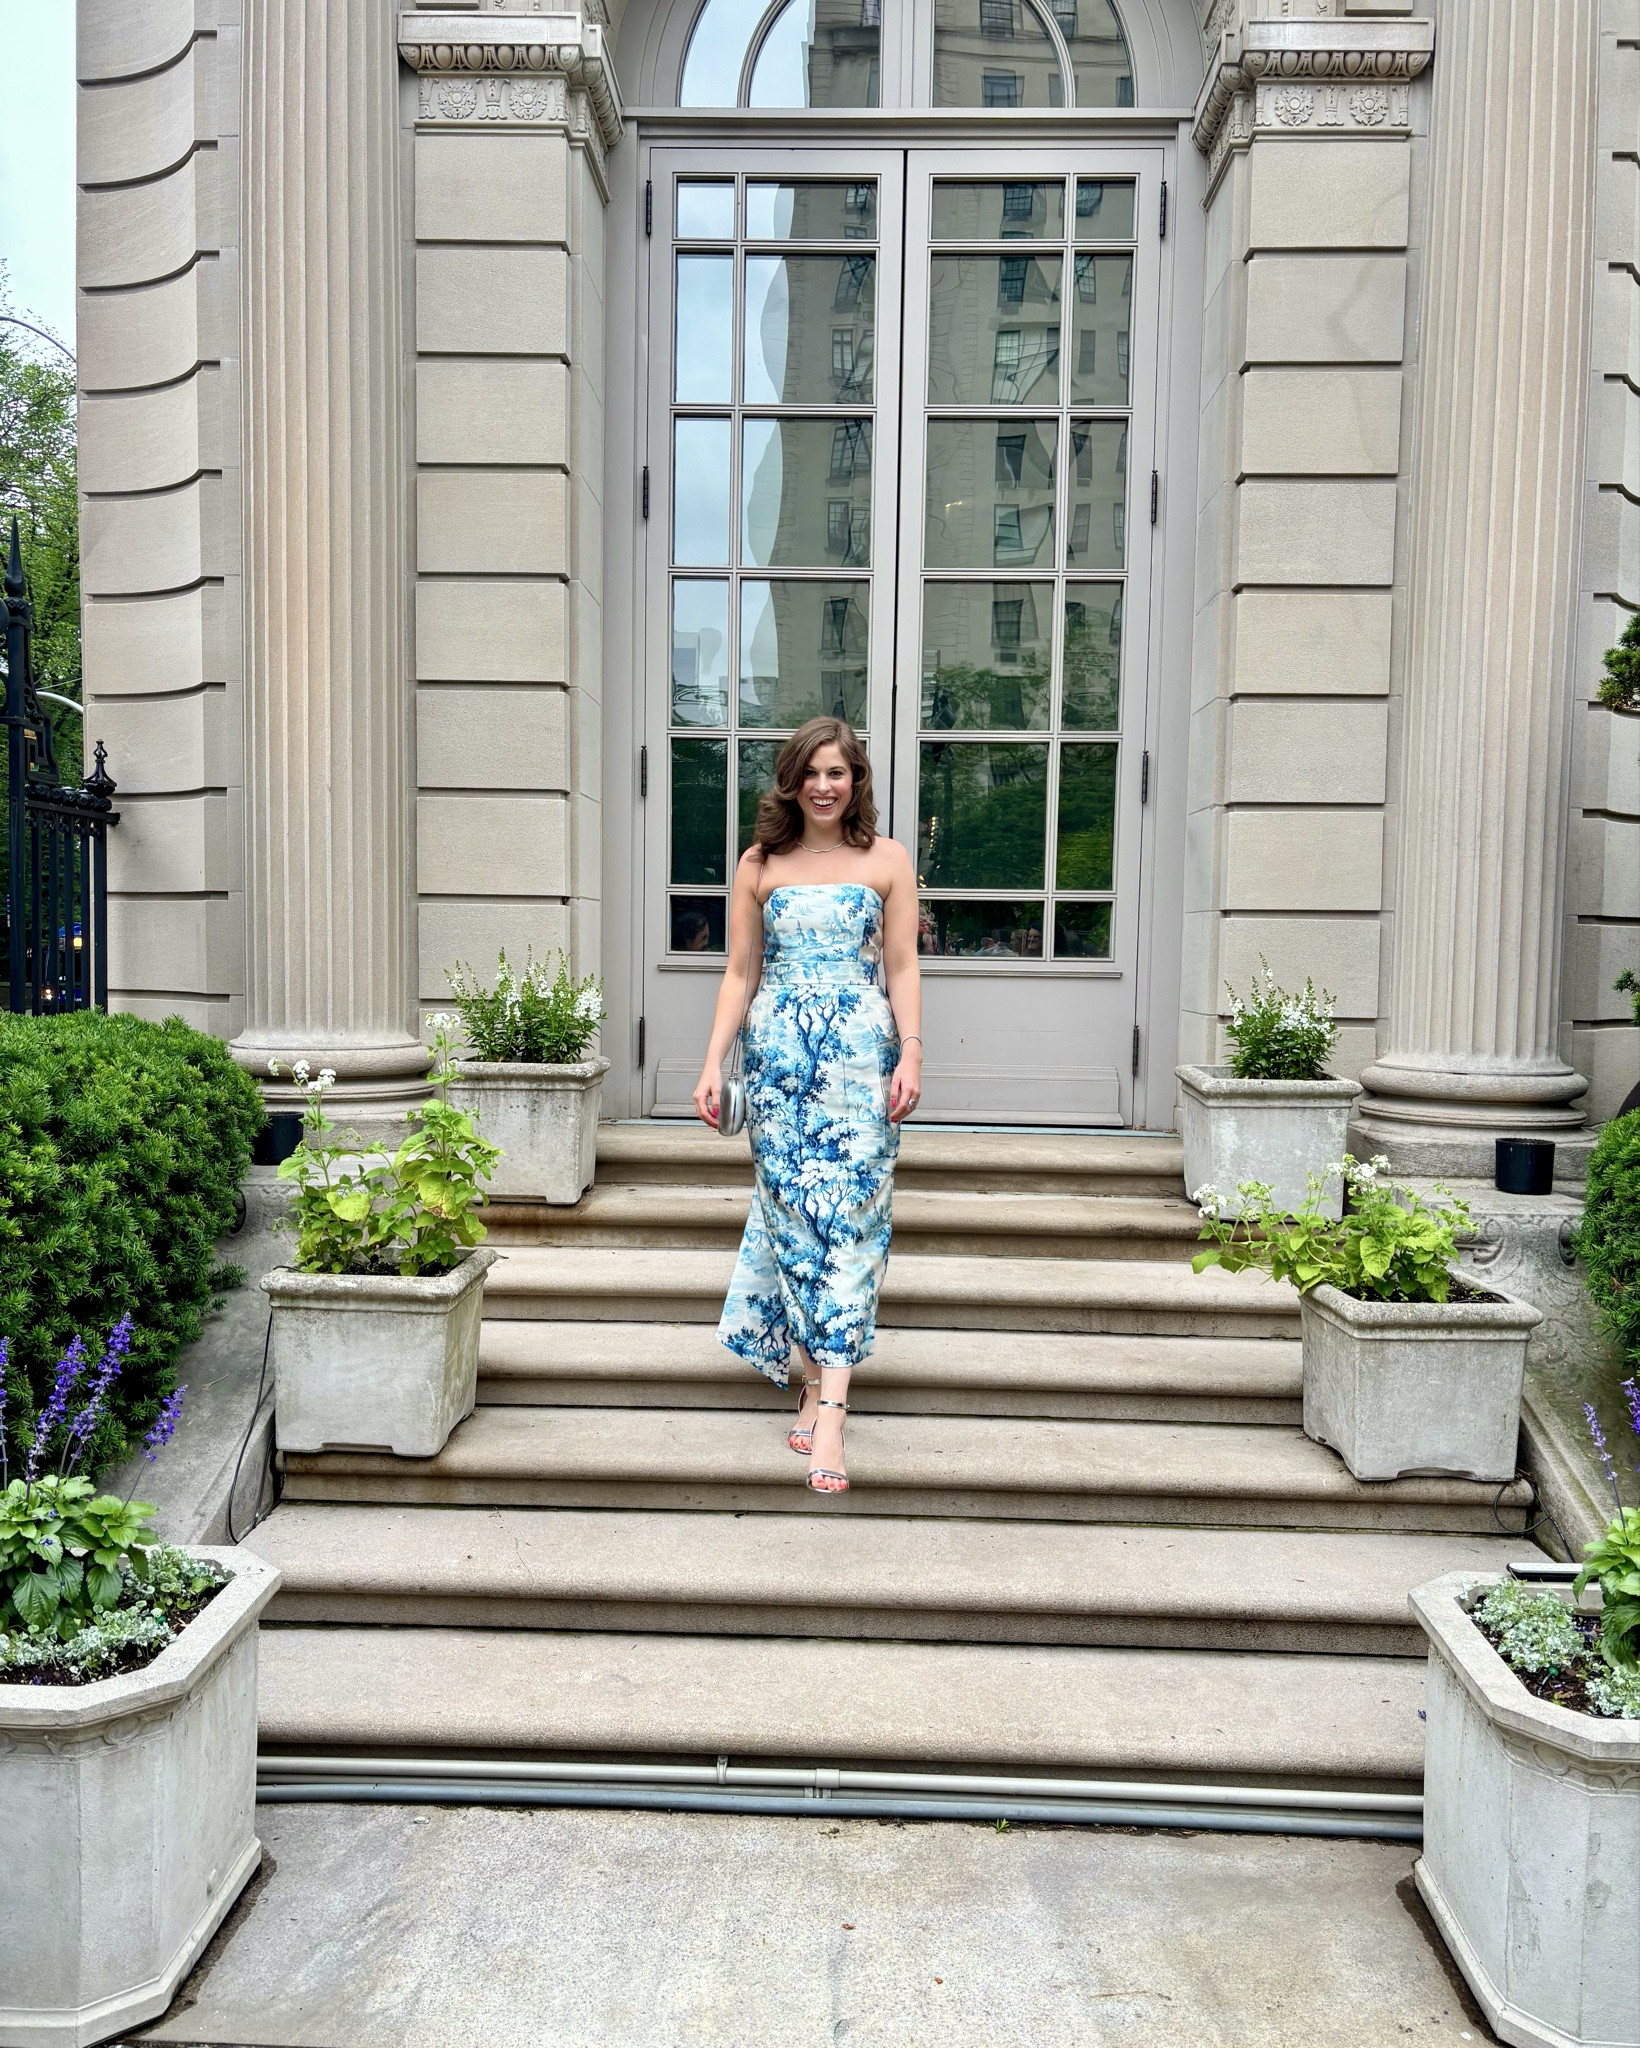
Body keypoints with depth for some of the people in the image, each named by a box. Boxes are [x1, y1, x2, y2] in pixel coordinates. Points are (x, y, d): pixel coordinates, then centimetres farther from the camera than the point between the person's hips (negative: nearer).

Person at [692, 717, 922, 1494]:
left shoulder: (887, 860, 7)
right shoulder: (760, 864, 10)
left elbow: (902, 968, 5)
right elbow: (740, 972, 10)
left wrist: (911, 1055, -6)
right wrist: (713, 1064, 2)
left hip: (861, 1057, -1)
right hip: (778, 1057, 1)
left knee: (848, 1218, -8)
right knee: (793, 1214, 0)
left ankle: (827, 1403, -10)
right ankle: (819, 1382, 12)